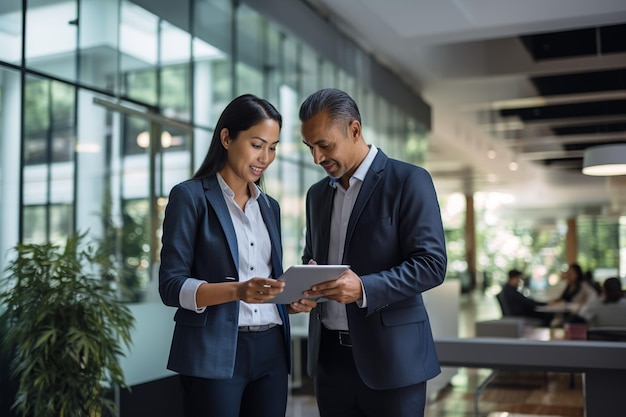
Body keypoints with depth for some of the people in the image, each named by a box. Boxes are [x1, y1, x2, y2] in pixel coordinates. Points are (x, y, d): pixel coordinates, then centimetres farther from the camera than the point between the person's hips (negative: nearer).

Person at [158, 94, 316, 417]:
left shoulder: (269, 206, 14)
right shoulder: (191, 196, -5)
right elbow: (171, 286, -10)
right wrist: (237, 290, -24)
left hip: (271, 353, 6)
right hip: (214, 355, -5)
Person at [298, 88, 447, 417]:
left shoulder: (409, 181, -6)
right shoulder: (317, 194, 13)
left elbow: (432, 264, -12)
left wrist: (364, 288, -24)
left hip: (390, 356, -5)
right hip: (329, 356, 6)